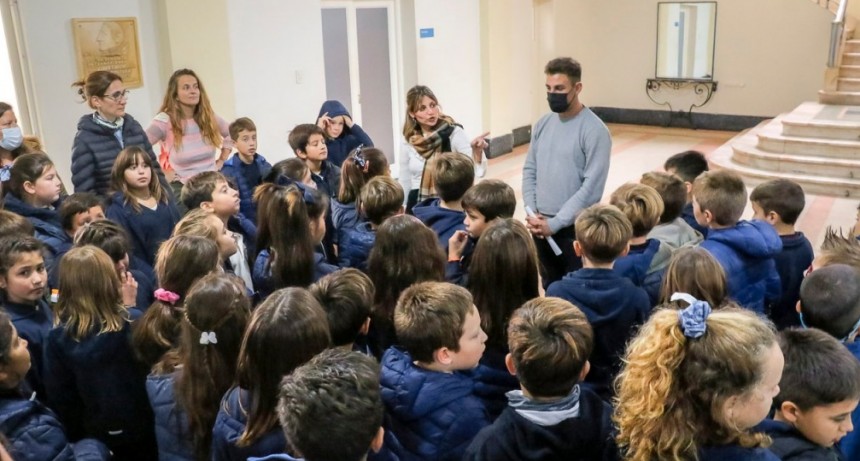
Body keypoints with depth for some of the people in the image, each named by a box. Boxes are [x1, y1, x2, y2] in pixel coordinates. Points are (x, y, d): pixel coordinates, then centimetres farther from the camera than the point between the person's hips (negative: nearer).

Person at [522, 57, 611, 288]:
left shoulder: (595, 130, -13)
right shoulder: (543, 124, 6)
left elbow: (592, 187, -17)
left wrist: (555, 223, -17)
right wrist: (532, 213, -3)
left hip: (575, 227, -6)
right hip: (541, 225, 6)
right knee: (550, 287, 19)